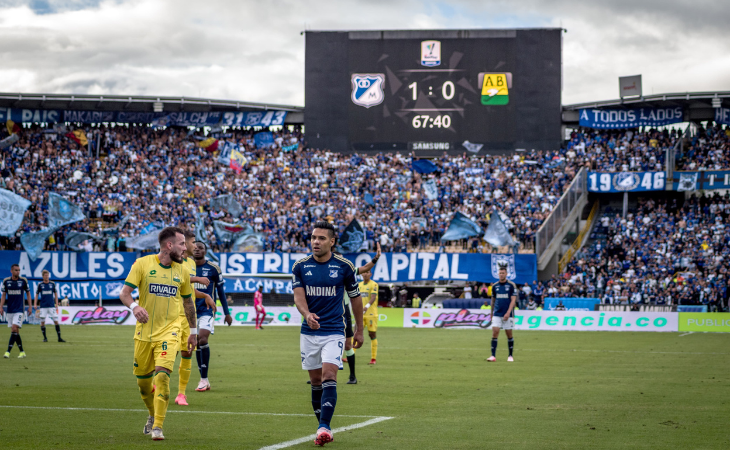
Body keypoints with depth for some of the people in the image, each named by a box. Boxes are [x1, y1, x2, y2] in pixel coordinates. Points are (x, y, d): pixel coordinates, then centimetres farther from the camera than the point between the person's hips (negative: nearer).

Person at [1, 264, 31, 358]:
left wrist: (30, 306, 3)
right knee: (15, 332, 5)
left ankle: (8, 352, -19)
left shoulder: (23, 280, -2)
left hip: (19, 310, -3)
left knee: (14, 328, -16)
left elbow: (28, 293, 7)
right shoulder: (6, 281, 2)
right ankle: (22, 352, 15)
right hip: (10, 310, 3)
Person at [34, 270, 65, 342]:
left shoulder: (52, 284, 5)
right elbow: (37, 295, 9)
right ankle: (45, 338, 11)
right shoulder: (40, 285, 4)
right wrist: (35, 304, 1)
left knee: (56, 321, -6)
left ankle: (59, 338, -4)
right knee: (42, 322, -1)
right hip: (43, 306, 0)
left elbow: (55, 294, 11)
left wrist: (56, 304, 6)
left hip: (52, 306, 0)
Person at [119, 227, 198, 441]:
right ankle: (153, 414, 38)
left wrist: (193, 331, 22)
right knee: (142, 380, 8)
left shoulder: (182, 271, 6)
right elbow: (124, 293, -8)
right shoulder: (143, 264, -4)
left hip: (168, 332, 0)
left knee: (162, 375, -19)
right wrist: (134, 307, -29)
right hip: (144, 332, 0)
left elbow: (188, 302, 19)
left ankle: (158, 427, -16)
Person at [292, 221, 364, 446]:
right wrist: (307, 314, -31)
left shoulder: (344, 266, -3)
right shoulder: (300, 266, 1)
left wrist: (359, 330, 12)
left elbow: (355, 298, 8)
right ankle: (323, 426, 20)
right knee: (316, 381, 8)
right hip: (309, 332, 3)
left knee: (329, 377, -17)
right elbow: (298, 296, -10)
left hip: (334, 332, -3)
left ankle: (324, 427, -22)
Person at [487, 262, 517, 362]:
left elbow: (513, 300, -8)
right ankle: (493, 356, -9)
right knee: (494, 333, -8)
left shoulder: (511, 285, -3)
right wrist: (491, 313, 19)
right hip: (497, 314, 3)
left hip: (508, 315, -3)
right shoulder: (495, 286, 8)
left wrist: (508, 313, -18)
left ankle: (510, 356, 15)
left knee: (509, 334, 3)